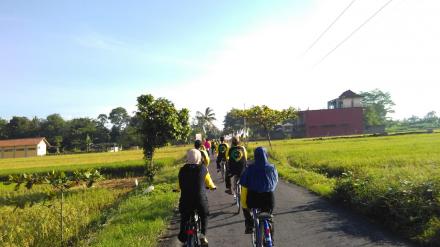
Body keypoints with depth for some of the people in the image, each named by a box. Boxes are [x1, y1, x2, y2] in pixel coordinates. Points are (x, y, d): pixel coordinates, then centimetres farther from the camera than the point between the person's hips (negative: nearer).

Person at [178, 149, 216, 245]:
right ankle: (203, 234, 8)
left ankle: (182, 235, 20)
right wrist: (213, 187, 32)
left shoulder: (182, 170, 2)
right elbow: (209, 184, 8)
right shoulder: (203, 169, -1)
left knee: (184, 217, 26)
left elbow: (180, 186, 10)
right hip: (200, 199, -1)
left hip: (185, 199, 1)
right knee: (204, 216, 23)